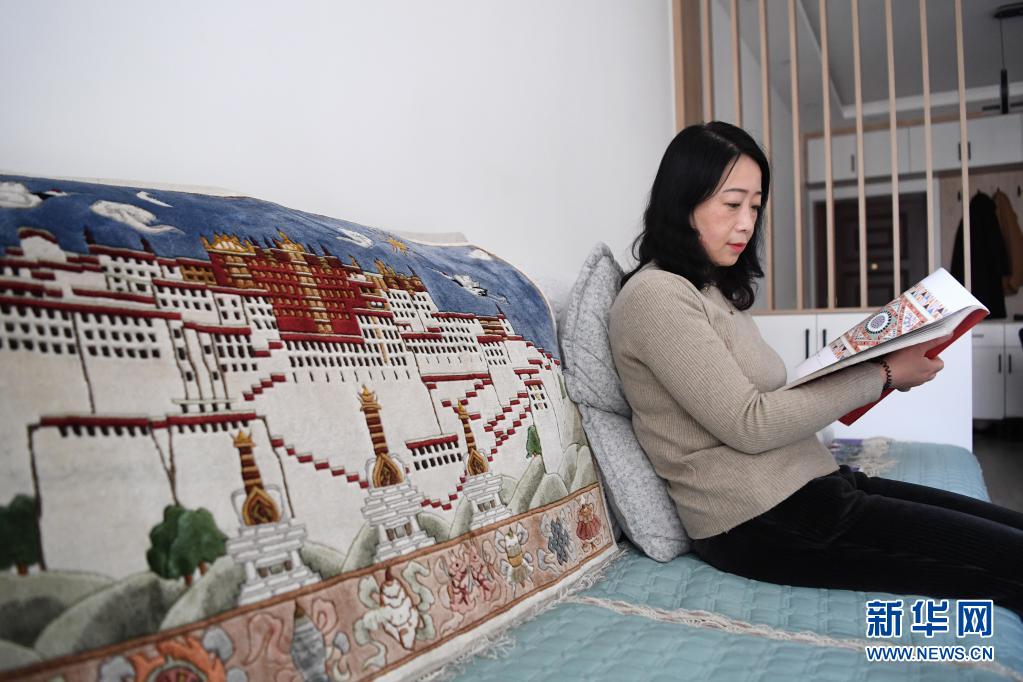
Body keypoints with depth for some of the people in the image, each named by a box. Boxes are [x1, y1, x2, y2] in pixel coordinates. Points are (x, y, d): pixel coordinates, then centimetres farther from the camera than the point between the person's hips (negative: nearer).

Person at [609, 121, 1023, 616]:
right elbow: (749, 424, -17)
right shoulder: (655, 296, -13)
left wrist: (861, 372, -2)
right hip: (762, 521, -9)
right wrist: (882, 376, -11)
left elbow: (763, 401, 11)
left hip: (809, 486, 9)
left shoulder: (715, 291, 17)